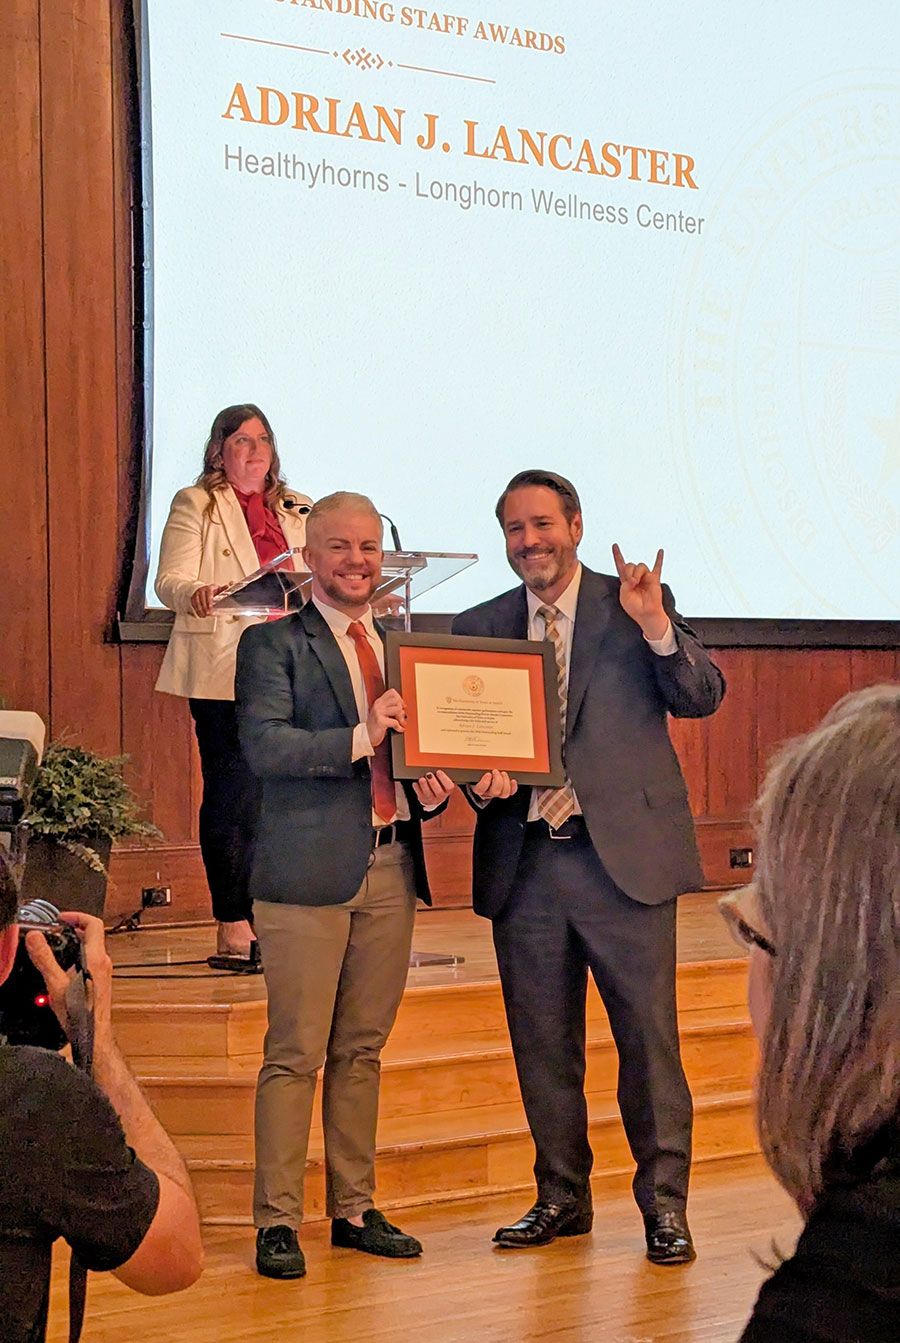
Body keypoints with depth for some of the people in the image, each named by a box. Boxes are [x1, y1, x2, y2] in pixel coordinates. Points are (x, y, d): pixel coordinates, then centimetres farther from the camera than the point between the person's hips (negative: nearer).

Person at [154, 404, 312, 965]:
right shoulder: (194, 505, 5)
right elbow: (170, 580, -6)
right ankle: (234, 928, -2)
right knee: (233, 798, -8)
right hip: (224, 671, -5)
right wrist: (195, 594, -27)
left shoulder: (298, 511, 20)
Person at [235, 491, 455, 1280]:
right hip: (310, 869, -6)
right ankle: (277, 1223, 3)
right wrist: (359, 737, -24)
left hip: (391, 868, 6)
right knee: (296, 1054, -4)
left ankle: (355, 1210, 21)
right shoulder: (273, 643, -1)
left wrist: (433, 792, 0)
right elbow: (264, 745, -15)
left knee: (363, 1049, 12)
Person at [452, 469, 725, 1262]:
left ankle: (664, 1204, 12)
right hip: (524, 862, 3)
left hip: (624, 855, -3)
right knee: (542, 1044, 11)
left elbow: (703, 698, -5)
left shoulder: (638, 604, 3)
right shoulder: (480, 627, 10)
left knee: (649, 1038, 0)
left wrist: (657, 628, -20)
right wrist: (480, 777, -11)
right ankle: (562, 1197, 24)